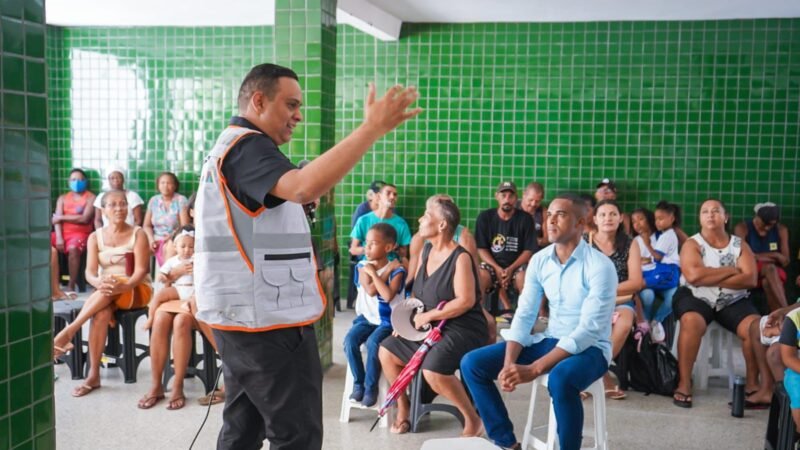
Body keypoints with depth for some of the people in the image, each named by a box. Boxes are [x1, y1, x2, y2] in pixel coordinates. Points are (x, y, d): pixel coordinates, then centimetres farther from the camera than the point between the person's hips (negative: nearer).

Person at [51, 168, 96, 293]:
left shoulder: (91, 197, 4)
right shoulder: (62, 198, 18)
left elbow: (84, 219, -10)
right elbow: (57, 219, 4)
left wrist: (62, 217, -5)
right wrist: (59, 237, -13)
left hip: (80, 234, -5)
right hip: (62, 232, 5)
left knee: (73, 248, -37)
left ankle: (71, 285, -26)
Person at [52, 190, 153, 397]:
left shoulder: (138, 234, -2)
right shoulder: (95, 237, 6)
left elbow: (141, 270, -13)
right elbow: (90, 272, -6)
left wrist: (123, 286, -33)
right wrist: (99, 283, -30)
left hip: (136, 290, -2)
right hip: (106, 293, 2)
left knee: (107, 293, -36)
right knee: (101, 313, -33)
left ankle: (67, 333, -33)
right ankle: (93, 375, -31)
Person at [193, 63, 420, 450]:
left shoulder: (232, 148, 20)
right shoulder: (247, 146, -15)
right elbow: (305, 187, -35)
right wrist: (373, 128, -35)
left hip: (247, 317, 11)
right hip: (268, 320, -11)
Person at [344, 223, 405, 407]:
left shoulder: (396, 270, -8)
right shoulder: (362, 266, 2)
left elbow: (388, 295, -24)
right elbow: (370, 290, -15)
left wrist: (374, 272, -18)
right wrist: (388, 270, -14)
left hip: (387, 320, -4)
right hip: (366, 317, 4)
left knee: (373, 343, -29)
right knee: (350, 340, -22)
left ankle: (371, 387, -9)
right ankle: (358, 383, -3)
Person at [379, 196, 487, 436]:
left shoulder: (460, 257, -17)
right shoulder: (425, 250, 8)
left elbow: (466, 301, -24)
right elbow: (417, 290, 16)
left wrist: (427, 316, -19)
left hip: (463, 329, -9)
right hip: (431, 326, 9)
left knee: (432, 370, -31)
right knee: (386, 351, 4)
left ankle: (472, 419, -8)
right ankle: (403, 407, 22)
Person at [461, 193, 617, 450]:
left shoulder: (600, 266, -18)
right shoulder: (539, 260, 1)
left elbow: (588, 331, -24)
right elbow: (524, 316, 0)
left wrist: (533, 369, -30)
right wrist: (509, 364, -18)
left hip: (589, 348, -6)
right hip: (549, 340, 6)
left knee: (560, 379, -41)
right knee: (472, 363, -8)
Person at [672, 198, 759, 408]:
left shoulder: (740, 245, 7)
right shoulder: (692, 244, -1)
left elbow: (750, 279, -8)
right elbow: (693, 276, -19)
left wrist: (708, 278, -13)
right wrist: (731, 270, -11)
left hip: (732, 301, 3)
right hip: (696, 297, -3)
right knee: (692, 323, -35)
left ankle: (752, 383, -5)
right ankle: (684, 383, -25)